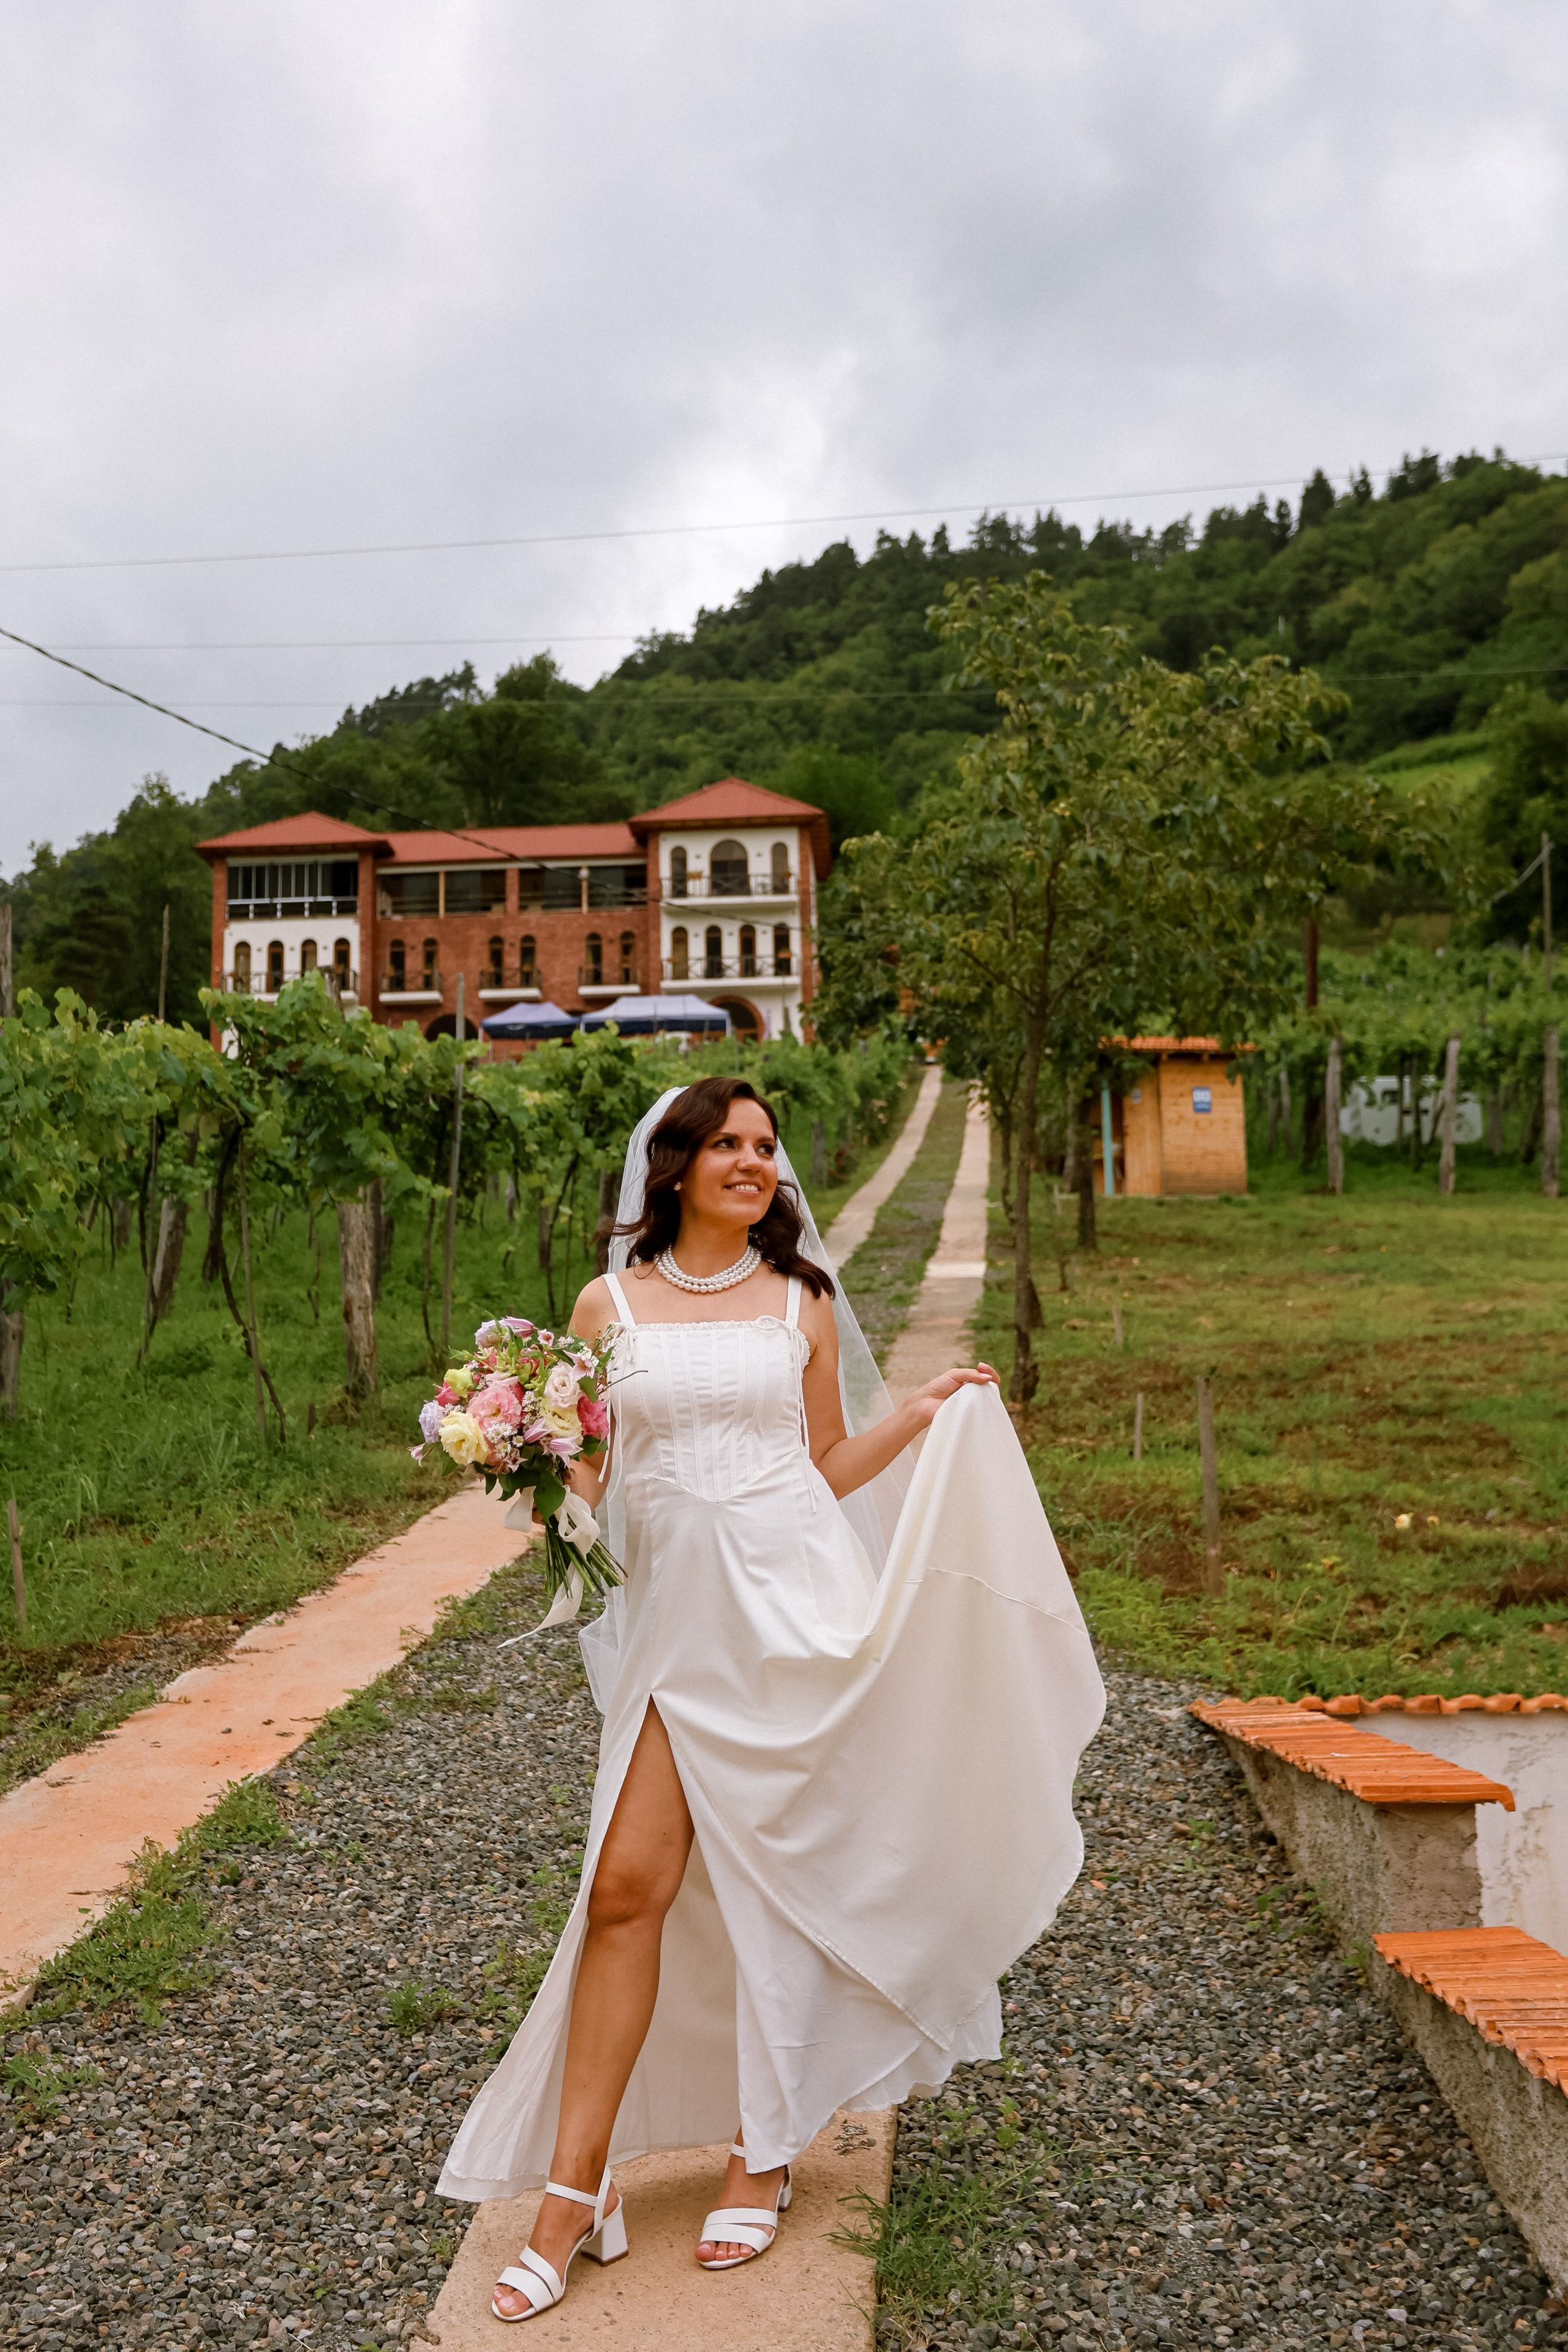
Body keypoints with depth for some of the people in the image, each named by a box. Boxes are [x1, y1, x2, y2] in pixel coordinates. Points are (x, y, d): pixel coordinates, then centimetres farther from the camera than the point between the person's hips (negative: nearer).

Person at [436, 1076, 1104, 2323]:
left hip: (793, 1601, 0)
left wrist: (923, 1413, 4)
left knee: (778, 1881, 7)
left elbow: (828, 1467, 13)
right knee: (628, 1886, -6)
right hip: (674, 1611, 0)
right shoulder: (610, 1304, 7)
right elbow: (580, 1471, 7)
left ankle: (765, 2155, 25)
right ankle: (573, 2187, 7)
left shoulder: (801, 1301, 9)